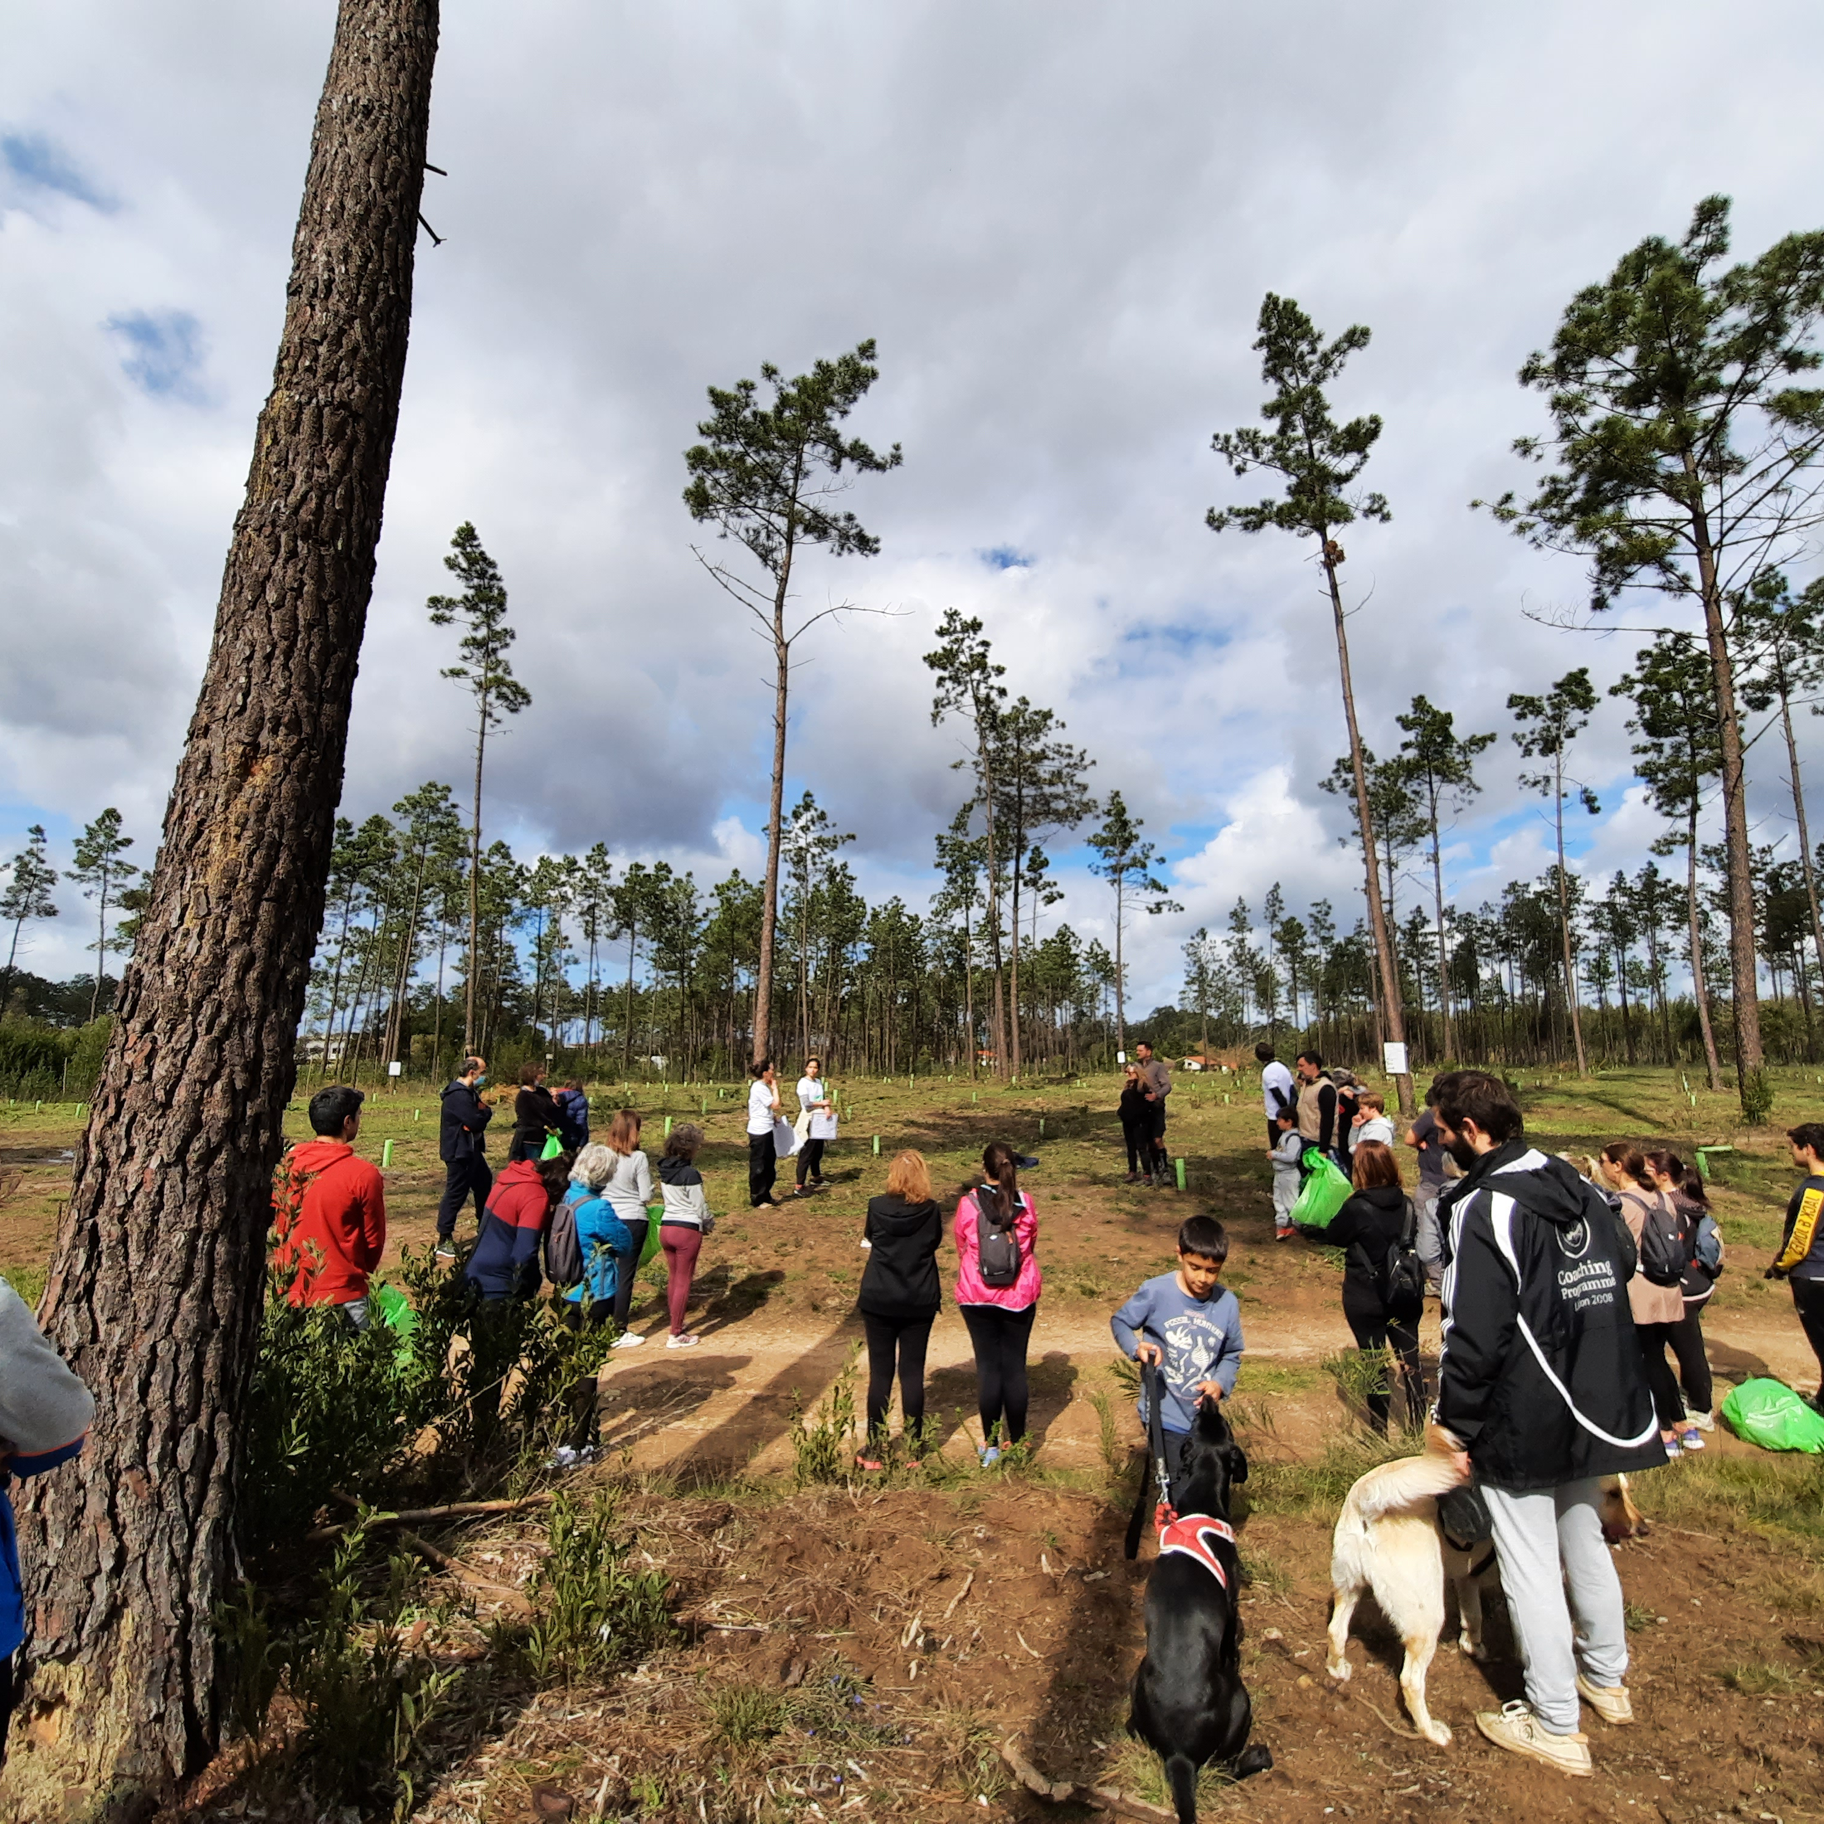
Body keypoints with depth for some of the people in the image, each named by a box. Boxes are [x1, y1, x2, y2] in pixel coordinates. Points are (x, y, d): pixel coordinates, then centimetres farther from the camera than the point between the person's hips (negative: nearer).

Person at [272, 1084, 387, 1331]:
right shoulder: (364, 1175, -18)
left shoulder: (286, 1164, -3)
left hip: (288, 1291, 6)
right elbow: (374, 1241, -7)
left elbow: (274, 1223, 9)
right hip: (339, 1298, -5)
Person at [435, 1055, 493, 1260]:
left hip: (471, 1149, 11)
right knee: (456, 1193, -5)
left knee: (485, 1184, 19)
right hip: (459, 1152, -11)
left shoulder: (469, 1092, 13)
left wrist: (482, 1112, -14)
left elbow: (479, 1112, 9)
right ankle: (444, 1240, 4)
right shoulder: (459, 1095, -22)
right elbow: (476, 1122, -26)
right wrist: (487, 1111, -6)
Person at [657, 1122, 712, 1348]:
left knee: (673, 1277, 20)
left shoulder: (664, 1169, 3)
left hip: (666, 1227, 7)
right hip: (687, 1230, -7)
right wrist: (709, 1224, 8)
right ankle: (675, 1335, 8)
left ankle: (676, 1324, 33)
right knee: (683, 1281, 3)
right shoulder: (690, 1174, -17)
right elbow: (700, 1206, -12)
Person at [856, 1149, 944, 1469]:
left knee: (880, 1373, 8)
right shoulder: (931, 1210, -10)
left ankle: (875, 1451, 16)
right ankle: (913, 1450, 18)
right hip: (920, 1302, 1)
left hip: (878, 1300, 0)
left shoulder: (877, 1207, -10)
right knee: (913, 1373, 9)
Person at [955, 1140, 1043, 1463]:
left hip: (977, 1295, -1)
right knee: (1015, 1366, 10)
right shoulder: (1025, 1203, -8)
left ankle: (991, 1446, 16)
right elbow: (1031, 1242, 9)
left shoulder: (968, 1203, -12)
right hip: (1020, 1295, 1)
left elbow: (961, 1248, 2)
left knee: (987, 1365, 8)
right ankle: (1017, 1444, 19)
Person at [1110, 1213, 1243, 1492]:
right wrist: (1136, 1347, -22)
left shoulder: (1228, 1303, -8)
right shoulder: (1156, 1292, -17)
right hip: (1165, 1414, -4)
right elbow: (1119, 1321, -4)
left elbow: (1232, 1354, 5)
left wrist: (1221, 1383, -13)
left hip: (1204, 1415, 4)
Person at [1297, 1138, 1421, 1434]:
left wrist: (1306, 1228, 11)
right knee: (1410, 1361, 16)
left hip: (1365, 1301, -4)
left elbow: (1331, 1237, -7)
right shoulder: (1407, 1204, -5)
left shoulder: (1356, 1208, -21)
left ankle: (1379, 1432, 21)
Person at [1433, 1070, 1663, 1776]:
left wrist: (1459, 1426, -11)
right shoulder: (1581, 1192, 3)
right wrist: (1598, 1387, 21)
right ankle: (1608, 1678, 45)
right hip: (1593, 1410, 8)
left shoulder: (1483, 1208, -24)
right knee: (1585, 1542, 26)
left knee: (1530, 1567, 8)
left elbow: (1473, 1338, -24)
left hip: (1522, 1425, -8)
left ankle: (1556, 1725, 22)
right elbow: (1616, 1289, 14)